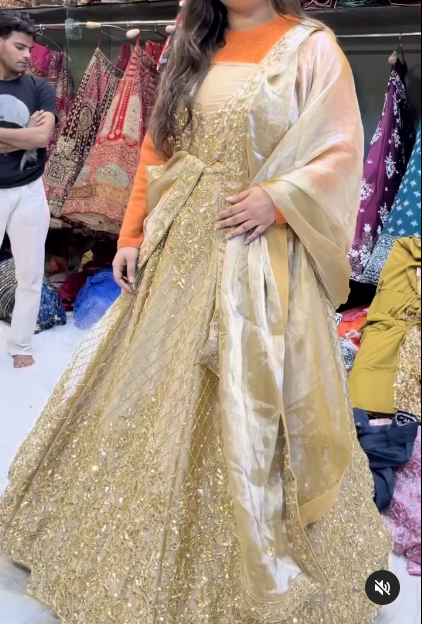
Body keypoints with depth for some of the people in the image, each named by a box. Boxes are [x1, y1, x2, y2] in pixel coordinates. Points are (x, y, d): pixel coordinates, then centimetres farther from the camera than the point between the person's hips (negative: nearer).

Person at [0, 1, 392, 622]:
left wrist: (276, 199, -18)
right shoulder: (194, 50, 13)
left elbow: (344, 154, -6)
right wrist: (132, 235, 8)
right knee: (150, 387, 13)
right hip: (180, 249, 5)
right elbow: (158, 150, 13)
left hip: (258, 256, -5)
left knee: (250, 405, 0)